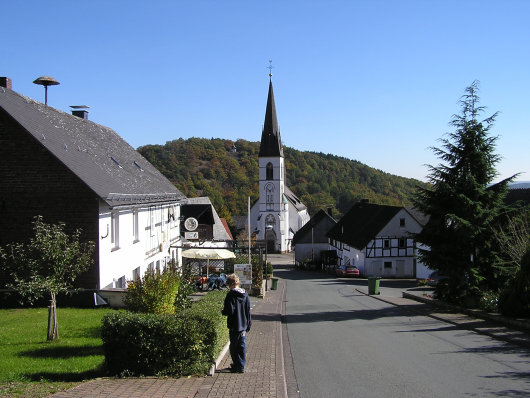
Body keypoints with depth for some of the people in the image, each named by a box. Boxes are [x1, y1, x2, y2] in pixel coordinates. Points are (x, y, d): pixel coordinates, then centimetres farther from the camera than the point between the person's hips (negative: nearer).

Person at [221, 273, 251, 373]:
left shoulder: (231, 295, -16)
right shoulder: (245, 294, 4)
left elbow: (229, 311, -20)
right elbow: (248, 311, 8)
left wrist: (223, 311, 2)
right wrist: (249, 324, 15)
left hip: (234, 326, -6)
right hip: (243, 326, 6)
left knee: (234, 346, 5)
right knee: (242, 346, 13)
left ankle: (238, 366, 8)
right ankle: (241, 366, 22)